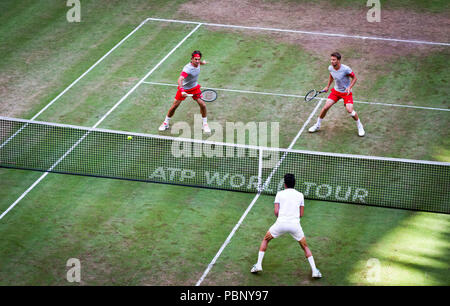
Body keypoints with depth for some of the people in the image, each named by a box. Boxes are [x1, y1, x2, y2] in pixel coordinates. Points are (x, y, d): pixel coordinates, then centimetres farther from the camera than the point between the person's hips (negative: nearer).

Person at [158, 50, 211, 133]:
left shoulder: (197, 63, -11)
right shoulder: (187, 69, -35)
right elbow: (180, 80, -46)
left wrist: (202, 62, 36)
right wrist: (182, 91, -60)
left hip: (194, 87, 5)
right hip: (184, 88, -5)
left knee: (203, 105, -6)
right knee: (174, 106, 1)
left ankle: (205, 124, 12)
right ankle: (166, 123, 22)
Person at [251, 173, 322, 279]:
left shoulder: (280, 194, 8)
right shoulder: (300, 195, 13)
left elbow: (276, 212, 1)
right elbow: (301, 214, 12)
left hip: (281, 222, -1)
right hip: (295, 224, 1)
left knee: (265, 240, 22)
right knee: (305, 246, 17)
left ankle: (258, 265, 15)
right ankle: (314, 271, 8)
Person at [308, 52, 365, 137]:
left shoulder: (346, 69, -26)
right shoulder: (330, 68, -10)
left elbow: (354, 78, -12)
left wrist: (349, 87, -26)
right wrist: (328, 86, 17)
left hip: (346, 92, -4)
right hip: (336, 91, 5)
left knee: (350, 110, -20)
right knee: (326, 107, -5)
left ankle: (359, 126, 6)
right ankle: (317, 125, 16)